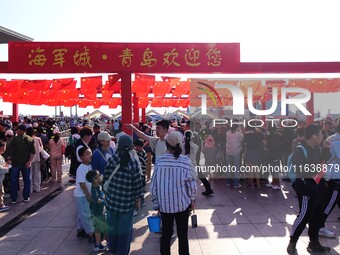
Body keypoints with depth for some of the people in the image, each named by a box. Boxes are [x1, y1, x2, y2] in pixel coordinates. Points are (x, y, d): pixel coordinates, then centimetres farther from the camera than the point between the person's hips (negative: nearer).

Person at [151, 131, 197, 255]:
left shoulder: (159, 160, -9)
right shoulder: (185, 161, -13)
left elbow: (154, 183, -3)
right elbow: (191, 182, -7)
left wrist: (156, 202, 8)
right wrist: (192, 200, 8)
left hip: (164, 203, 1)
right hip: (182, 203, -1)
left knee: (166, 233, 15)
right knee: (182, 234, 12)